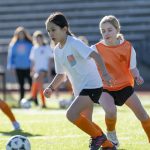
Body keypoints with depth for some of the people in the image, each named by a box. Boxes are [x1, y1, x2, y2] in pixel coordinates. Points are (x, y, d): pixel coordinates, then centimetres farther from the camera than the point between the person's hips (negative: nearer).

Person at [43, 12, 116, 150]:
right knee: (82, 120, 15)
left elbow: (95, 55, -27)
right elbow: (61, 75, 19)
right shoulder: (57, 51, 9)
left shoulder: (74, 43, -15)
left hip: (91, 85, -9)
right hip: (79, 88, 9)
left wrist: (105, 74, -40)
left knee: (71, 114, -22)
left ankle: (98, 136, -2)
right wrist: (51, 88, 3)